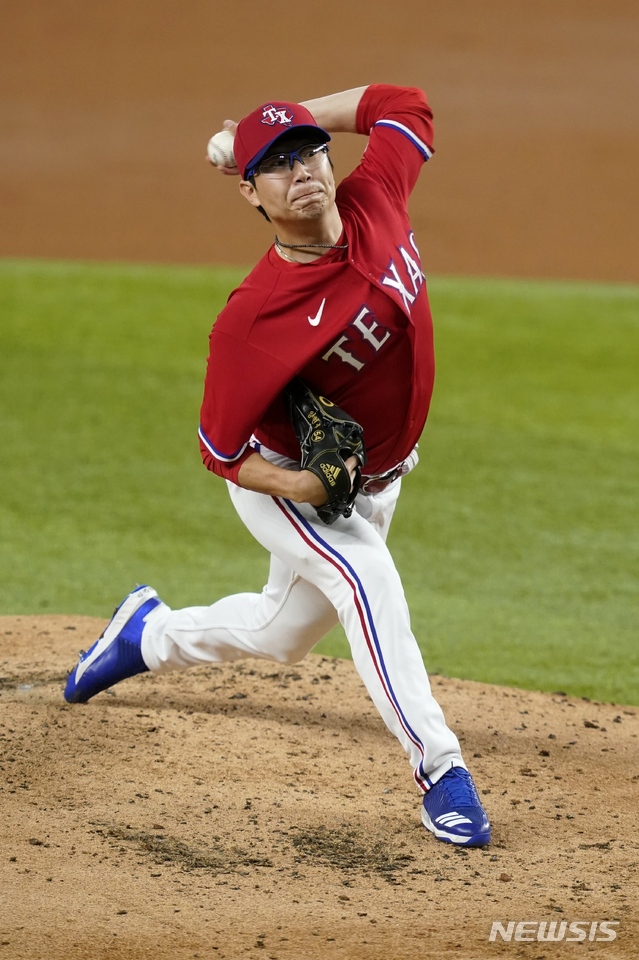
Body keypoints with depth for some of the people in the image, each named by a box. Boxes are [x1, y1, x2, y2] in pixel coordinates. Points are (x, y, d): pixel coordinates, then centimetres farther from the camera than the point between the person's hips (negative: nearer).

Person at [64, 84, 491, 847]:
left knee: (281, 635, 21)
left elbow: (404, 103, -1)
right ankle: (438, 766, -24)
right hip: (279, 480, -6)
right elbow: (221, 452, -21)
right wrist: (305, 485, -36)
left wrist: (290, 121, -8)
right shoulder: (250, 320, -33)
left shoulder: (374, 202, -19)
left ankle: (149, 634, 49)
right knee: (369, 580, -31)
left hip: (374, 483, 6)